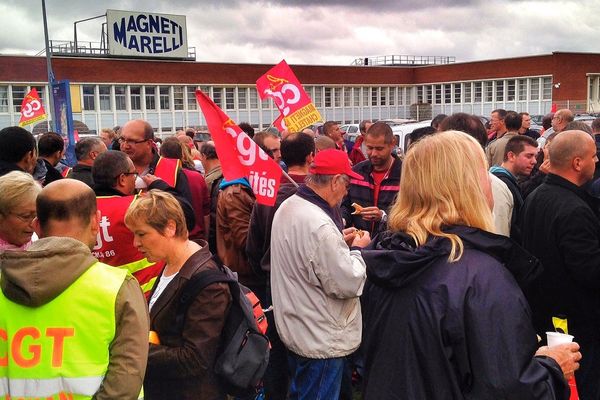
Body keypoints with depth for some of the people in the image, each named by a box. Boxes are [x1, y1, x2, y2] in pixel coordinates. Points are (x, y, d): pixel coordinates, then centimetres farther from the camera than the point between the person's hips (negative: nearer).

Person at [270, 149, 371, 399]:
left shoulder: (287, 207, 1)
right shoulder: (320, 226, -29)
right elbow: (348, 284, -24)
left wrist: (339, 241, 7)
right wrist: (357, 249, -8)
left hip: (295, 329, 9)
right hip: (321, 341, -9)